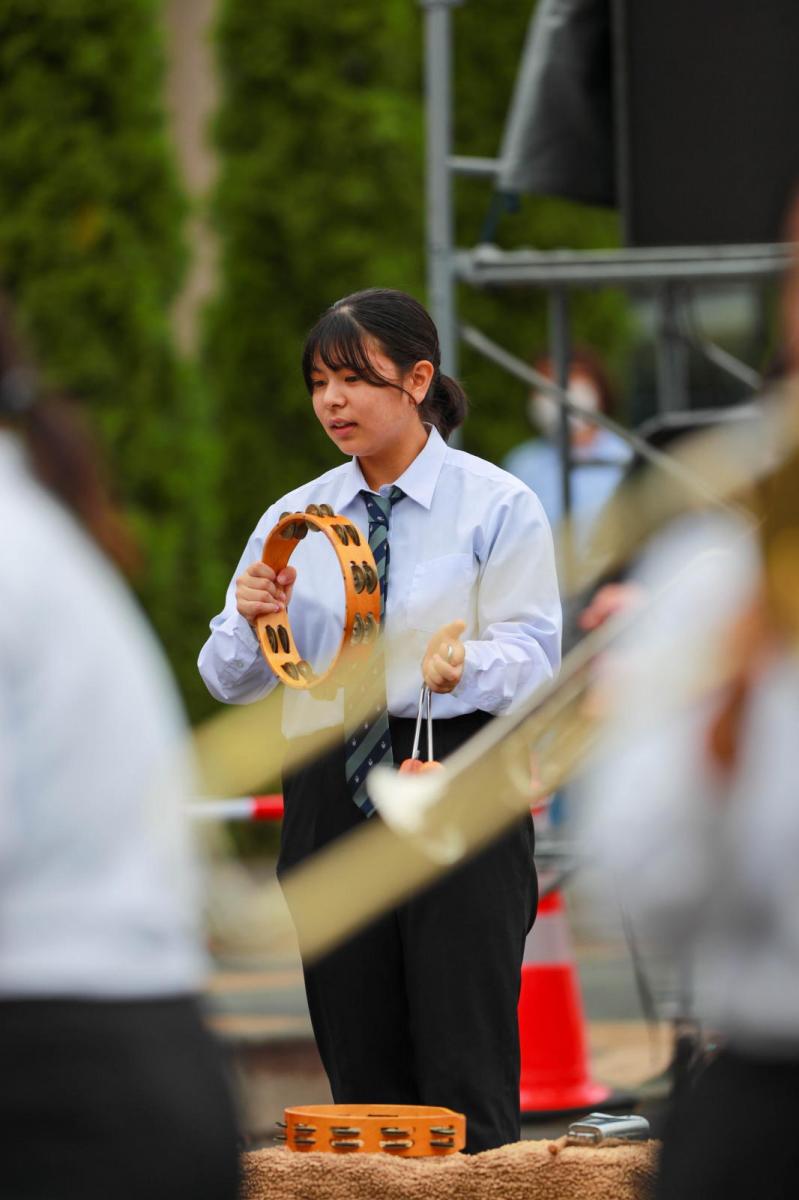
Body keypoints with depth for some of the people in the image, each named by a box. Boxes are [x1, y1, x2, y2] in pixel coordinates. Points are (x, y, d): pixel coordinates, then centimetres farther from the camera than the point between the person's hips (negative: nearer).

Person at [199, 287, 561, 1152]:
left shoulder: (496, 506, 0)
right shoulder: (293, 518, 12)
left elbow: (534, 656, -8)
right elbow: (229, 680, 10)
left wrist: (468, 660, -30)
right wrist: (250, 619, -12)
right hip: (329, 794, 5)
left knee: (464, 1059, -9)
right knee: (359, 1068, 8)